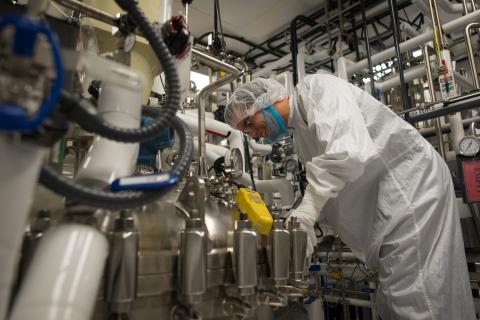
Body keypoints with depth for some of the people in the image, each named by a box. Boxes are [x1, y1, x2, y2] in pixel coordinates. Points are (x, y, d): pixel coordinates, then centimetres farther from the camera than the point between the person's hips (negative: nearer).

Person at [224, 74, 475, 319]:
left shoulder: (315, 88, -13)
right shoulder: (300, 137, 15)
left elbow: (348, 150, -31)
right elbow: (323, 192, 16)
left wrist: (304, 214, -29)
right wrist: (297, 225, 3)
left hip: (411, 181, -9)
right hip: (387, 198, 9)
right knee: (394, 299, 12)